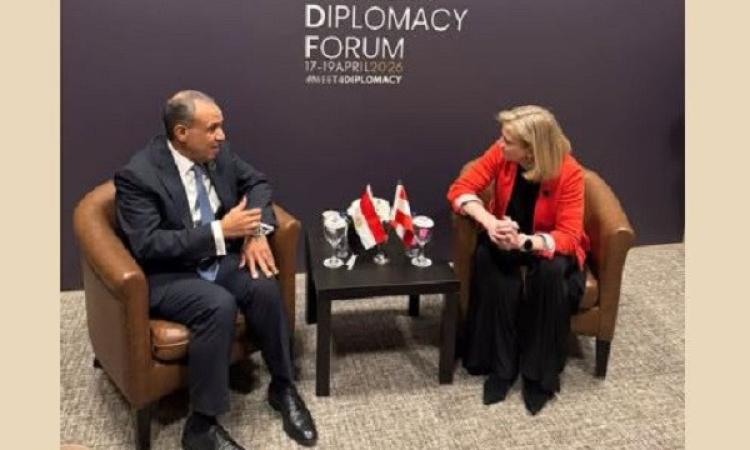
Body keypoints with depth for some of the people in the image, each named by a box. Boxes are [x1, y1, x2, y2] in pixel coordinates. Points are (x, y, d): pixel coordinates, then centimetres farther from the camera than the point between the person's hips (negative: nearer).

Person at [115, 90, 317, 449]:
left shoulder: (218, 153, -2)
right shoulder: (137, 175, -20)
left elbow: (256, 182, 11)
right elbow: (147, 246, -26)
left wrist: (256, 231, -8)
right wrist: (219, 231, -29)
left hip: (218, 259, 6)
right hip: (165, 275, -6)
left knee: (265, 286, -21)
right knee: (219, 305, -32)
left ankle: (282, 386, 0)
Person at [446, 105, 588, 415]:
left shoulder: (569, 173, -25)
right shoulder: (501, 154, -16)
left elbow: (569, 236, -27)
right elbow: (461, 188, -17)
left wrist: (524, 242, -46)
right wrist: (489, 222, -36)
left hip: (549, 246, -2)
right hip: (507, 239, 2)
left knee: (551, 271, -36)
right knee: (486, 256, -32)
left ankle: (540, 374, -19)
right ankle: (501, 365, -22)